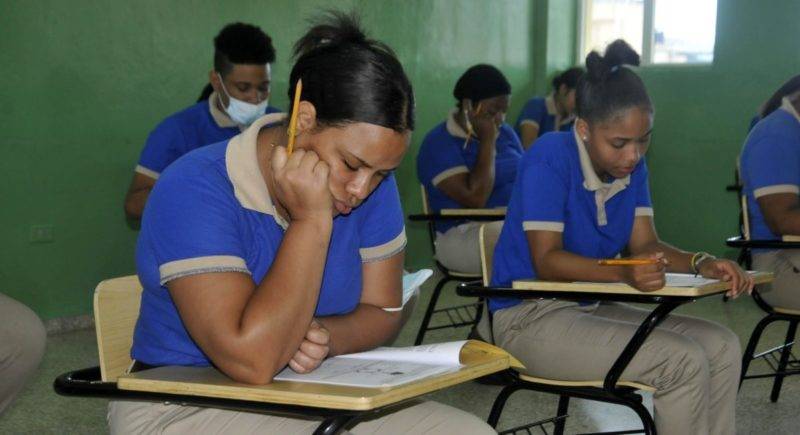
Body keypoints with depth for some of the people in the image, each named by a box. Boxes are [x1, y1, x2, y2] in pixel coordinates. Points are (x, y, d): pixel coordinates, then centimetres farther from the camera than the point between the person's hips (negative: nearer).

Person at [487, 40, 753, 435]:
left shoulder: (632, 165, 6)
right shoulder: (550, 158, -19)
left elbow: (644, 243, 3)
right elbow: (546, 262, -23)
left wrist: (701, 263, -17)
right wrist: (623, 273, -38)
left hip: (591, 309, 8)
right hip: (530, 317, -8)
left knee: (722, 347, -3)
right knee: (683, 361, -22)